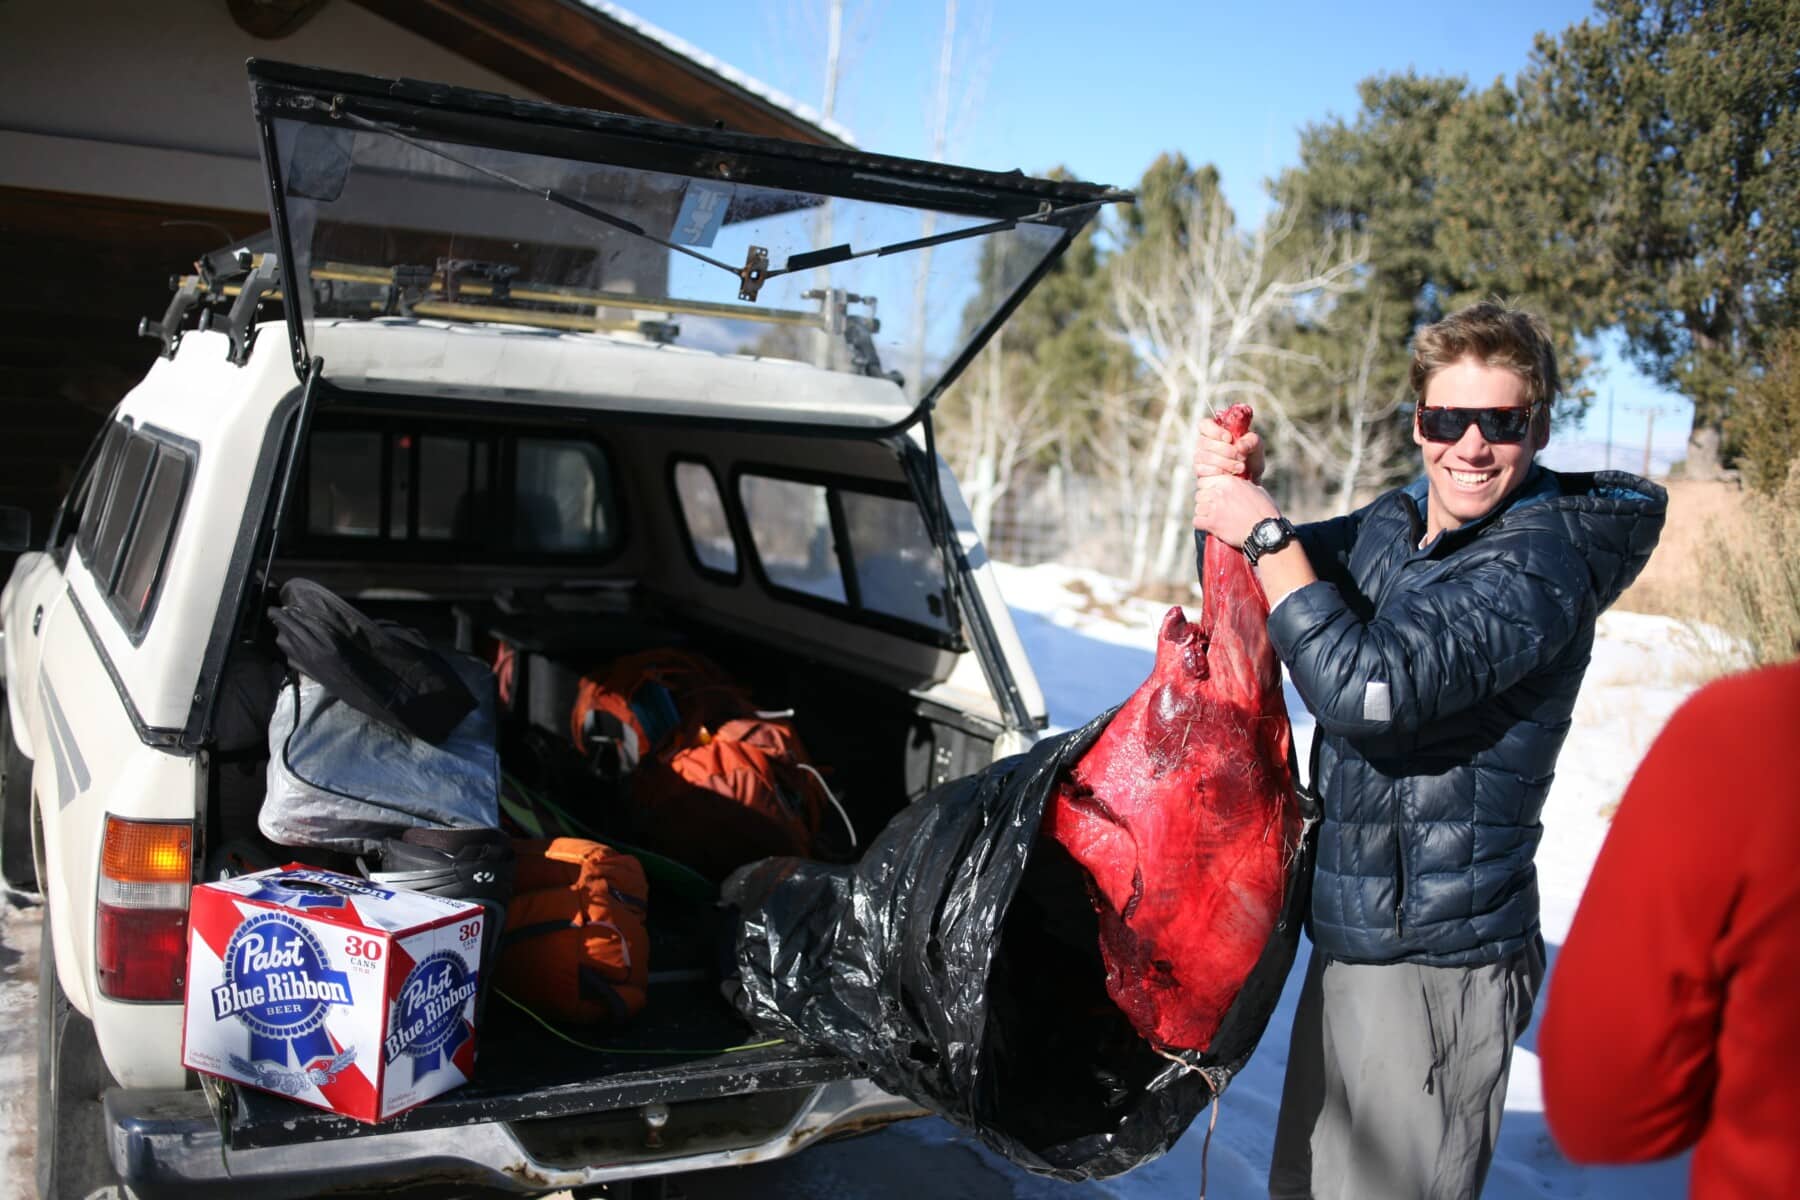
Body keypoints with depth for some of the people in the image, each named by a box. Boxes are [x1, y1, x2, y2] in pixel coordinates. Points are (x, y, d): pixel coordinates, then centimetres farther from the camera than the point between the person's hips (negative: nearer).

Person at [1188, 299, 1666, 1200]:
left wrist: (1268, 534, -22)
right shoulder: (1393, 524, 7)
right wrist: (1229, 493, -6)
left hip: (1432, 963, -8)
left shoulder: (1542, 560, -18)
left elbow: (1370, 690, -29)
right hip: (1353, 936, 8)